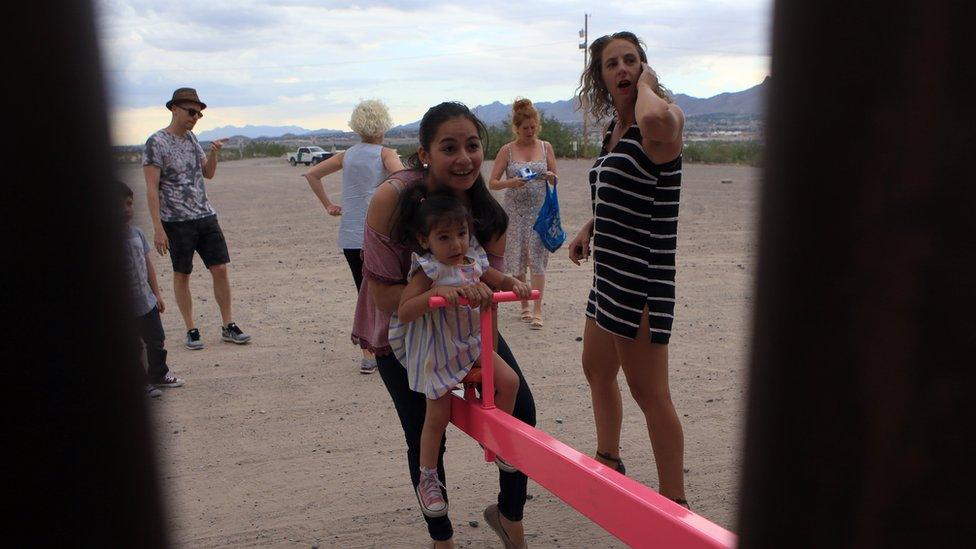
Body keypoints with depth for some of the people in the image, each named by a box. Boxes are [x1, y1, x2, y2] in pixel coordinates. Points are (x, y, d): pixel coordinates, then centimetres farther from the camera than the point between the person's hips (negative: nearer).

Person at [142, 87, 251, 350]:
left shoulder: (191, 137, 11)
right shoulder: (156, 142, -8)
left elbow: (208, 174, 18)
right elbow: (151, 189, -12)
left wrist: (213, 153, -2)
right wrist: (158, 228, -17)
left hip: (206, 216, 6)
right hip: (176, 221, -5)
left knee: (220, 269, 2)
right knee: (181, 275, 6)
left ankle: (228, 326, 12)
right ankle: (191, 330, 16)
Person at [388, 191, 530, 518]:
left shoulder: (474, 260, -3)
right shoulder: (427, 271, -22)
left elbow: (499, 280, 14)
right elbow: (403, 312, -30)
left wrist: (515, 285, -10)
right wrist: (438, 292, -42)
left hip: (472, 343, 6)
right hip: (437, 352, -6)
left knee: (509, 381, -3)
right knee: (437, 416, 3)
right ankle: (427, 479, 24)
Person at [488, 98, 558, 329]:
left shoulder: (545, 147, 5)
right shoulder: (507, 150, 0)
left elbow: (555, 179, 10)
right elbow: (492, 182, -2)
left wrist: (551, 177, -14)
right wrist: (511, 183, -21)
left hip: (540, 210, 0)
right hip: (515, 210, 0)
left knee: (537, 257, -6)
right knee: (517, 259, 5)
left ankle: (537, 310, -3)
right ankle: (524, 306, 20)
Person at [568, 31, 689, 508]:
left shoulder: (662, 119, -13)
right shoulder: (613, 132, 14)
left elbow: (658, 120, -41)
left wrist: (647, 84, -19)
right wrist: (587, 230, 14)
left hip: (641, 277, -10)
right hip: (609, 272, 10)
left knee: (649, 391, -3)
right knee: (597, 370, 23)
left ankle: (674, 502, 13)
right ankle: (609, 462, 44)